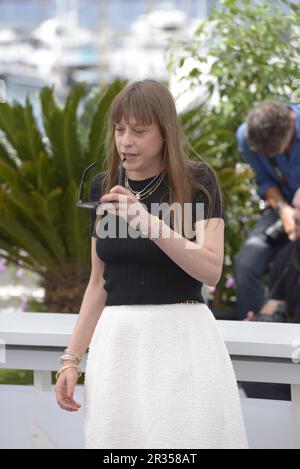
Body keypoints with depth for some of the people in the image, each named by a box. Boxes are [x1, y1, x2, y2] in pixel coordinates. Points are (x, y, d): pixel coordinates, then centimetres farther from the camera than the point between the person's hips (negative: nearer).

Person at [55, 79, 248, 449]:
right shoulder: (103, 187, 8)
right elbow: (98, 282, 13)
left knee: (185, 437, -5)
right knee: (119, 438, 3)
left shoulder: (196, 180, -4)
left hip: (181, 337, -4)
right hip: (118, 340, 4)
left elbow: (211, 270, -15)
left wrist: (147, 221, -26)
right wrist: (72, 357, 9)